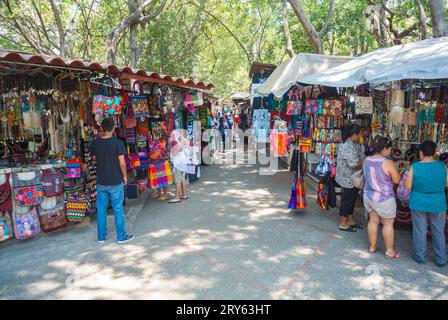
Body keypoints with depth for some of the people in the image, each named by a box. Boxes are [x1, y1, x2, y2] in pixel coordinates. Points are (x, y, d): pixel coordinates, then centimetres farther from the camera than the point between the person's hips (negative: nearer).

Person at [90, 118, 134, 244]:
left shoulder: (95, 143, -2)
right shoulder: (117, 143, -14)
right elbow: (122, 163, -16)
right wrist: (125, 176, -2)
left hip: (101, 182, 4)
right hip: (116, 182, -3)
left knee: (101, 209, 14)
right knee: (118, 209, 6)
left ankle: (101, 236, 25)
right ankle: (122, 236, 16)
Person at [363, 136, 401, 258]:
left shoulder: (366, 160, -2)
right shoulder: (387, 163, -22)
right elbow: (397, 180, -12)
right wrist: (393, 170, 4)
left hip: (369, 196, 6)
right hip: (384, 199, -6)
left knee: (373, 221, 17)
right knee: (388, 224, 10)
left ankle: (372, 247, 28)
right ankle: (389, 251, 21)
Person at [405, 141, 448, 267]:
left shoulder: (415, 167, -15)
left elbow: (407, 186, -11)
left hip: (418, 204, -1)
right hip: (438, 205, 1)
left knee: (419, 231, 12)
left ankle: (420, 256, 23)